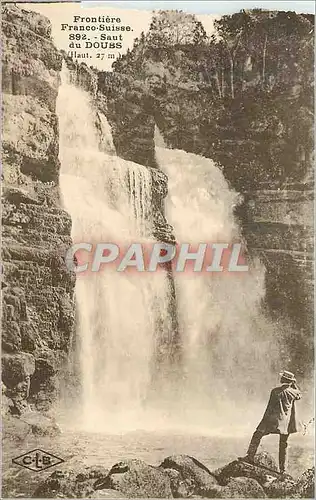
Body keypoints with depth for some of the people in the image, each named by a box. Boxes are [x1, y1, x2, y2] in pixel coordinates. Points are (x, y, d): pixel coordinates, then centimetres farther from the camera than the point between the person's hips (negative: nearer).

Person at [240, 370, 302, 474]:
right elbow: (299, 395, 23)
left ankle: (250, 457, 2)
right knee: (283, 444, 15)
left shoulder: (275, 391, -7)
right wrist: (294, 385, 20)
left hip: (273, 420, -3)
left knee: (257, 435, 7)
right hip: (286, 422, 3)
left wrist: (265, 419, 6)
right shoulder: (292, 392, -2)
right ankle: (282, 469, 19)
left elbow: (270, 407, -2)